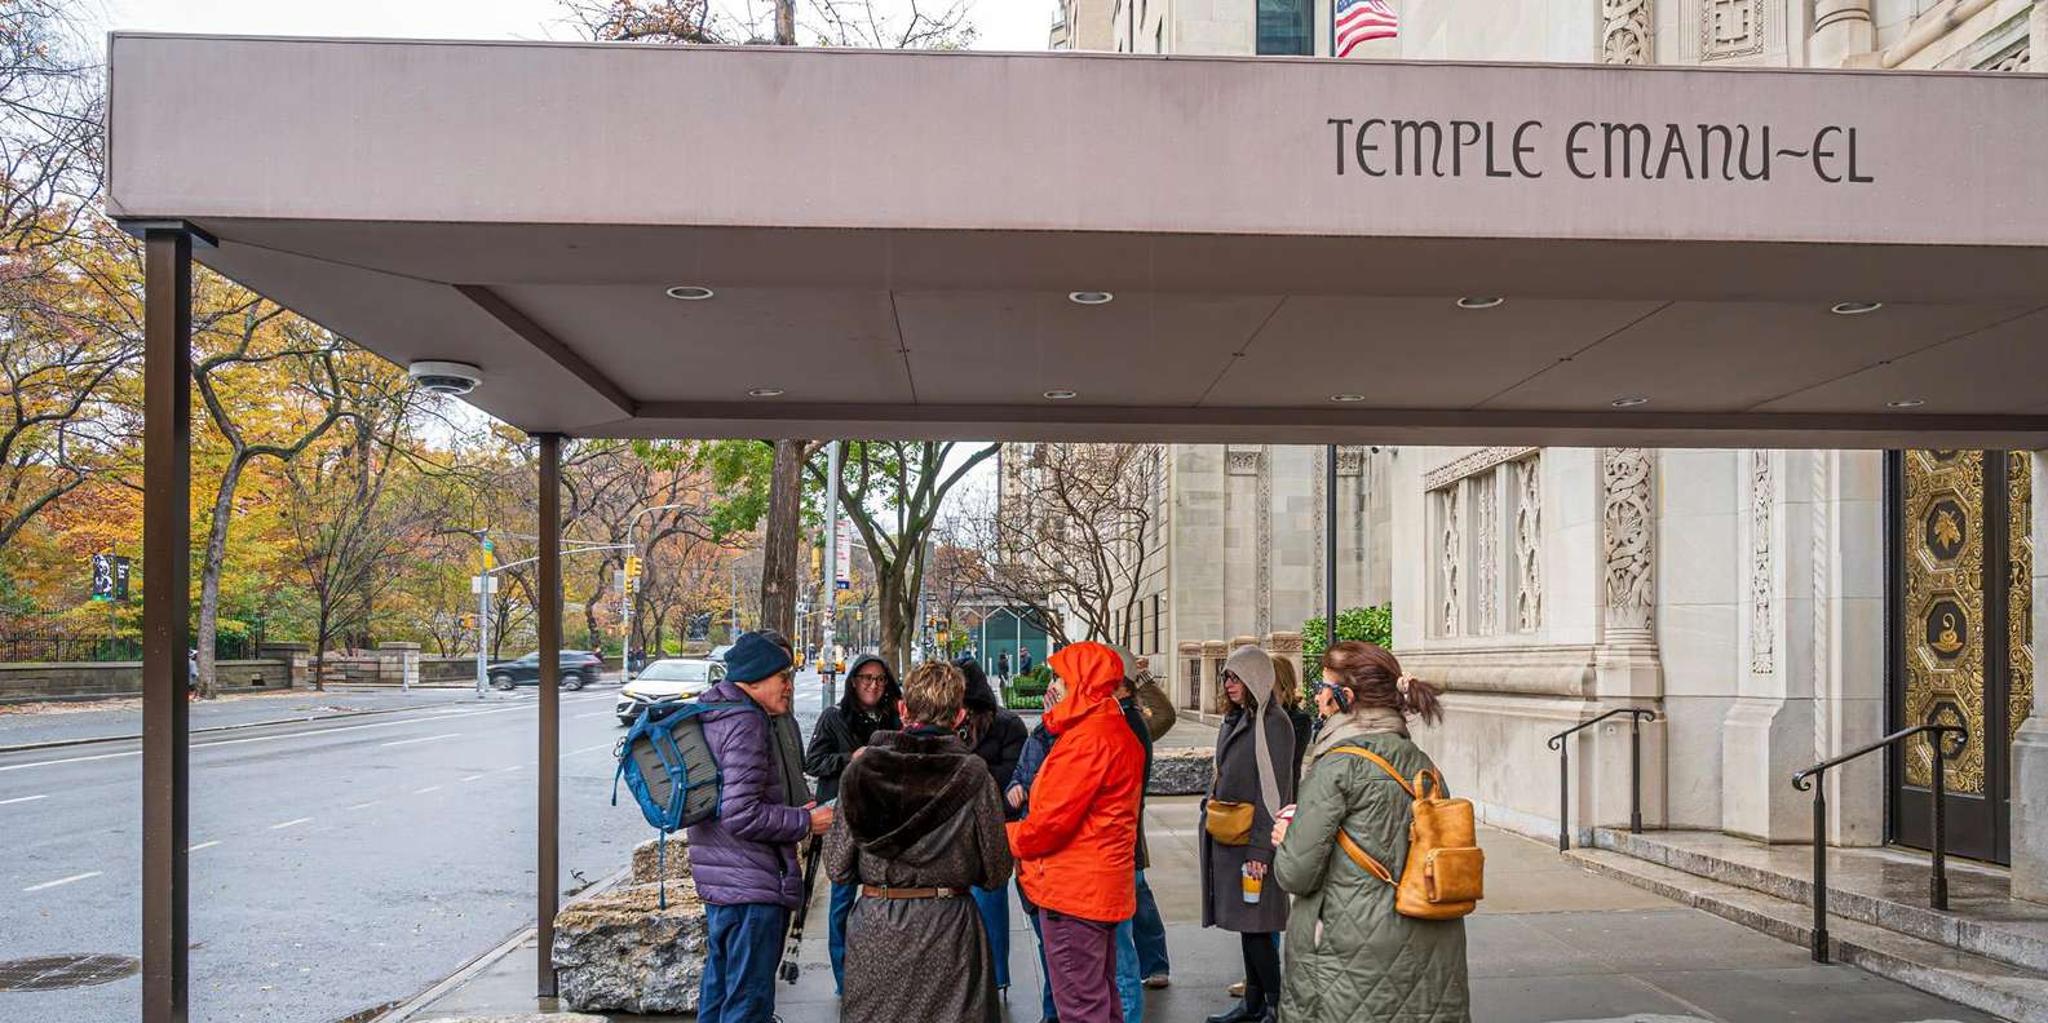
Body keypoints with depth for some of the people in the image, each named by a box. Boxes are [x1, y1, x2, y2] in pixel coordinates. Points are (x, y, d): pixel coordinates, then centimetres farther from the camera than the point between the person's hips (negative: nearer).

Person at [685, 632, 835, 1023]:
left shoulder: (713, 717, 13)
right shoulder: (746, 722, -18)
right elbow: (742, 815, -24)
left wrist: (797, 808, 16)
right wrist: (805, 822, -13)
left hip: (718, 882, 10)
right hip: (751, 886, -10)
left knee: (718, 987, 20)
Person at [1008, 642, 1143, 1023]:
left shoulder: (1088, 738, -20)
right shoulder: (1118, 731, 13)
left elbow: (1054, 817, -22)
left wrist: (1011, 838, -4)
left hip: (1073, 887, -10)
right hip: (1104, 885, 10)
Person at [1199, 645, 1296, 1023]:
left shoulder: (1273, 724, -13)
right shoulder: (1235, 721, 13)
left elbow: (1274, 792, -17)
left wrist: (1260, 849, -20)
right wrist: (1210, 816, 17)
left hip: (1252, 840, -8)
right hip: (1227, 840, 9)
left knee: (1255, 927, -5)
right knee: (1245, 925, 14)